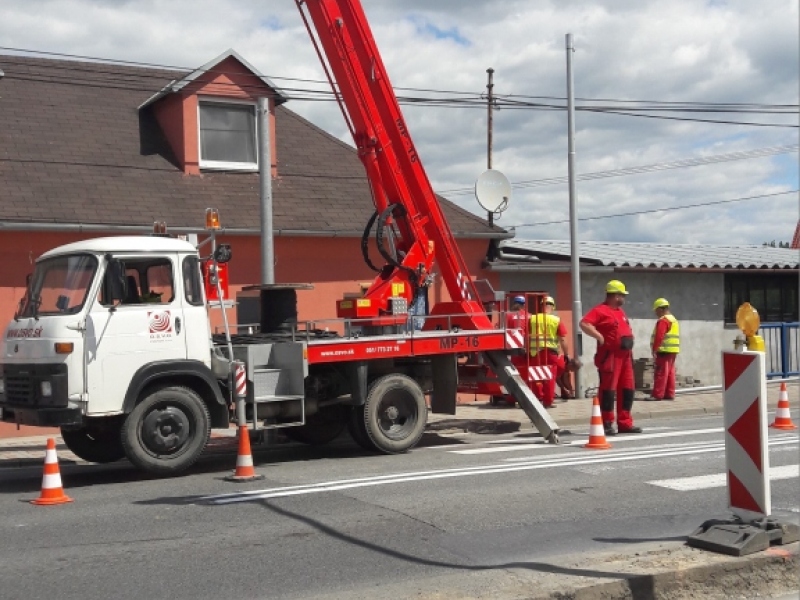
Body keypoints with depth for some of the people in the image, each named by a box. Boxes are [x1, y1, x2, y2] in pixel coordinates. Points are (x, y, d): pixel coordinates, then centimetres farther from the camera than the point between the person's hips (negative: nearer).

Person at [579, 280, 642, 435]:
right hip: (610, 356, -9)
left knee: (627, 389, 9)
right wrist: (599, 336, -24)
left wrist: (630, 350, 22)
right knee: (608, 389, -6)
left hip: (625, 355, 9)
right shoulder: (600, 310, -10)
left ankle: (625, 423, 15)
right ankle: (607, 424, -2)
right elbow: (584, 324, -22)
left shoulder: (620, 311, 18)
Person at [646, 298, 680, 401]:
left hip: (665, 350, -10)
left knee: (661, 373, -9)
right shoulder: (673, 319, 20)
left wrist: (654, 349, -19)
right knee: (670, 373, 11)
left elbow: (659, 336, -21)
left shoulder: (663, 320, -12)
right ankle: (669, 394, 13)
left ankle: (657, 395, -10)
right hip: (673, 350, 10)